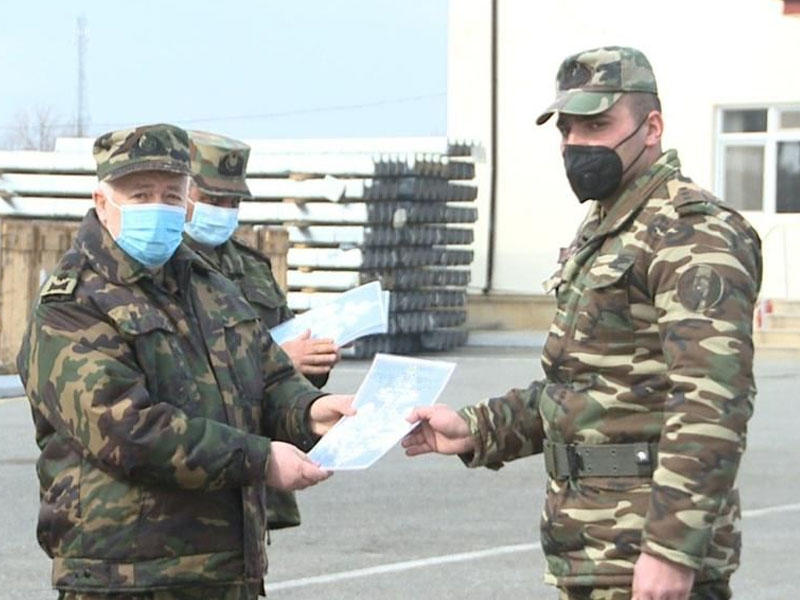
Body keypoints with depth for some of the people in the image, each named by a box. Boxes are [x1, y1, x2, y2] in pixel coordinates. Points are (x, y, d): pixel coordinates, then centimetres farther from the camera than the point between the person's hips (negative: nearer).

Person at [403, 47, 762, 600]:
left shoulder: (693, 233, -14)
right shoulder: (598, 234, 19)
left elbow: (712, 402, -23)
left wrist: (674, 549, -28)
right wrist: (476, 430, 14)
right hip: (587, 554, 10)